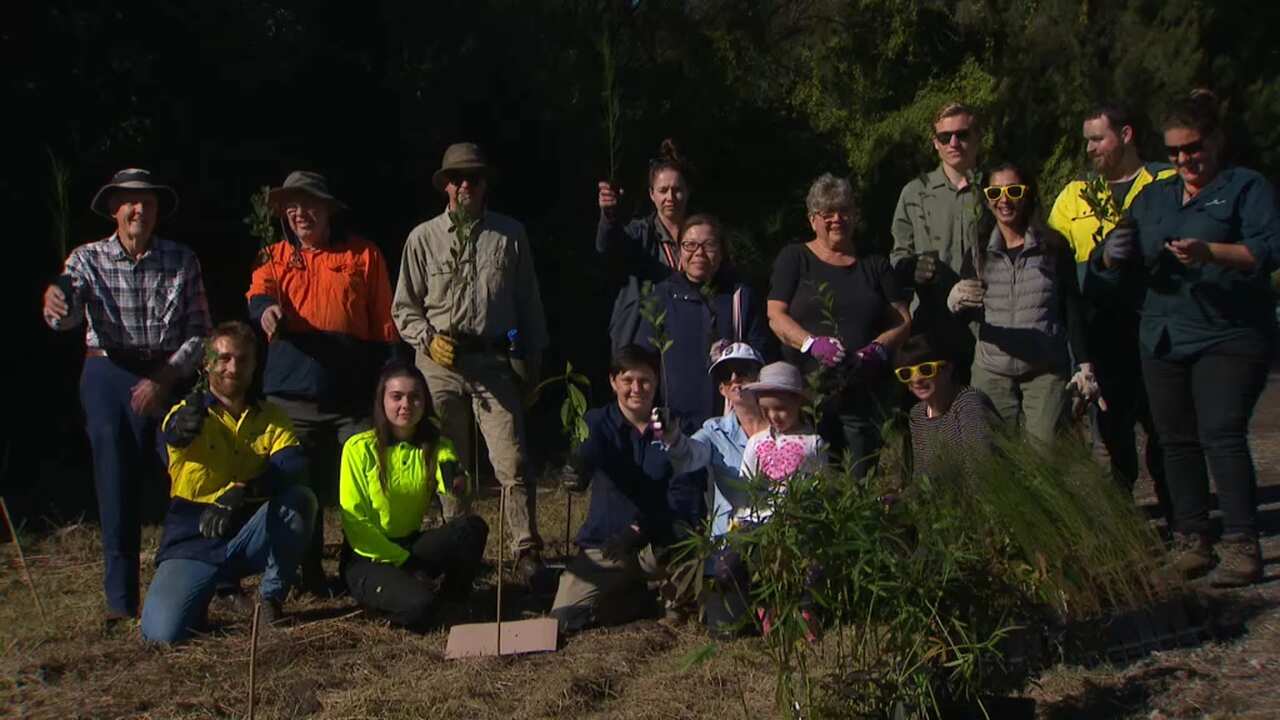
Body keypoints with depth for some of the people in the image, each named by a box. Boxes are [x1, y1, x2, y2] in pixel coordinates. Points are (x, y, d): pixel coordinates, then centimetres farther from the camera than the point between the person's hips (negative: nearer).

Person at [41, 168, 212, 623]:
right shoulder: (88, 259, 1)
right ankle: (121, 598, 7)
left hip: (171, 376, 1)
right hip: (110, 375, -1)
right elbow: (68, 316, -15)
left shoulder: (182, 261, 3)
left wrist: (165, 377, -12)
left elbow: (200, 331, 0)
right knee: (118, 485, -1)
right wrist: (55, 306, -39)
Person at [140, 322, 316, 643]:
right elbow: (170, 435, -29)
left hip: (250, 540, 2)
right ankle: (209, 589, 12)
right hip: (193, 543, -1)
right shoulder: (187, 413, -3)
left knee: (300, 497, -27)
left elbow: (294, 466, -15)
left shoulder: (272, 417, 4)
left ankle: (272, 598, -7)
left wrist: (241, 492, -33)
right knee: (162, 632, -23)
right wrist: (181, 428, -55)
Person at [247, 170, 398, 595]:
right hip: (291, 396, 2)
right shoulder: (276, 257, 12)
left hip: (353, 396, -2)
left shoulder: (363, 255, 7)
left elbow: (382, 325, 7)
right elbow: (258, 293, -8)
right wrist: (265, 308, -33)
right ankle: (309, 573, 20)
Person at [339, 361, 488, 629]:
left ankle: (453, 598, -2)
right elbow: (354, 520, -11)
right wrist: (404, 562, -16)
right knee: (418, 604, -33)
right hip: (368, 559, -4)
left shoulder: (436, 445, 2)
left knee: (473, 526, -24)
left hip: (410, 546, 4)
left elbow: (454, 485, -20)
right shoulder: (360, 448, -10)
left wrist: (455, 479, -45)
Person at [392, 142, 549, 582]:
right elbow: (404, 308, 10)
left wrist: (531, 363, 9)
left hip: (494, 363, -1)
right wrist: (429, 339, -7)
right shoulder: (423, 238, 7)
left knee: (513, 465, -10)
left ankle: (527, 552, -3)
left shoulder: (510, 235, 7)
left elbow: (528, 304, 12)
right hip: (441, 365, 1)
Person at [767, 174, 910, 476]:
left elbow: (902, 321, 13)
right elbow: (776, 316, 1)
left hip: (863, 394, 2)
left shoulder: (874, 264, 18)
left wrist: (877, 348, -8)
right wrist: (812, 343, -17)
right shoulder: (794, 259, 11)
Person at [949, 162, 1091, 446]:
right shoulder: (978, 250, 5)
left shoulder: (1053, 246, 2)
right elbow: (968, 316, 3)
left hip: (1047, 371, -1)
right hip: (991, 372, 1)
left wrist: (1084, 364, 2)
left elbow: (1074, 310, 5)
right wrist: (953, 302, -19)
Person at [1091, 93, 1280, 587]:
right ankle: (1192, 542, 14)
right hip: (1164, 341, 6)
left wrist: (1211, 252, -28)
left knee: (1222, 436, -14)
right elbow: (1119, 269, 16)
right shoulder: (1153, 197, 18)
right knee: (1177, 441, 6)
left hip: (1229, 338, -5)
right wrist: (1114, 254, -8)